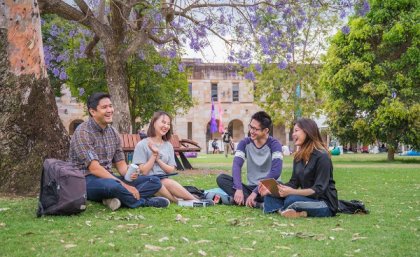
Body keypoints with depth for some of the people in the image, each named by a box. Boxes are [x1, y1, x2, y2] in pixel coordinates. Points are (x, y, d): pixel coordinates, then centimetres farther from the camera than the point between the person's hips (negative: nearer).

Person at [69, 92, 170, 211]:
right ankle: (144, 202, -13)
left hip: (110, 178, 8)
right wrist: (123, 185, -23)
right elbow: (94, 168, -21)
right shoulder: (82, 132, -13)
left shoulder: (113, 132, 11)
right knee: (111, 185, -41)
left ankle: (116, 198, -26)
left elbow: (120, 163, 12)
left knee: (154, 182, -4)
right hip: (88, 180, -8)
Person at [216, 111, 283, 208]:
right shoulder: (245, 143, 2)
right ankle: (256, 203, -32)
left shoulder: (274, 144, -9)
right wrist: (239, 189, -29)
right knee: (221, 178, -18)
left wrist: (255, 192, -27)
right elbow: (236, 165, -11)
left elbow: (276, 172, -22)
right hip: (251, 187, 5)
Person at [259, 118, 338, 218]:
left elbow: (319, 189, -21)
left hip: (325, 203, -8)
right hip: (307, 198, 8)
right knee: (270, 197, -7)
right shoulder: (299, 156, 10)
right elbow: (294, 183, 7)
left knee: (291, 200, -35)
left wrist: (292, 192, -32)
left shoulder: (322, 156, -15)